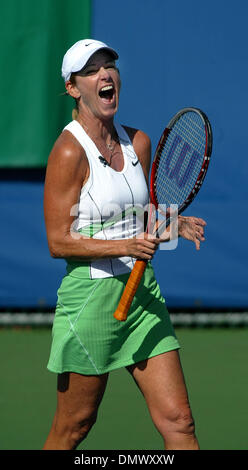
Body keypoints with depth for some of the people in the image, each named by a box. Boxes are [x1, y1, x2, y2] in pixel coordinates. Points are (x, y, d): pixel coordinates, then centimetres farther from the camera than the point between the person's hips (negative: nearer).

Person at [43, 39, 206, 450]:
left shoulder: (138, 142, 7)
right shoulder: (69, 151, -13)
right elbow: (59, 242, -14)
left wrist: (174, 225, -1)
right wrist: (126, 247, -23)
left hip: (143, 292, 6)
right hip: (91, 296, -6)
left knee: (178, 420, 0)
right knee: (72, 428, 6)